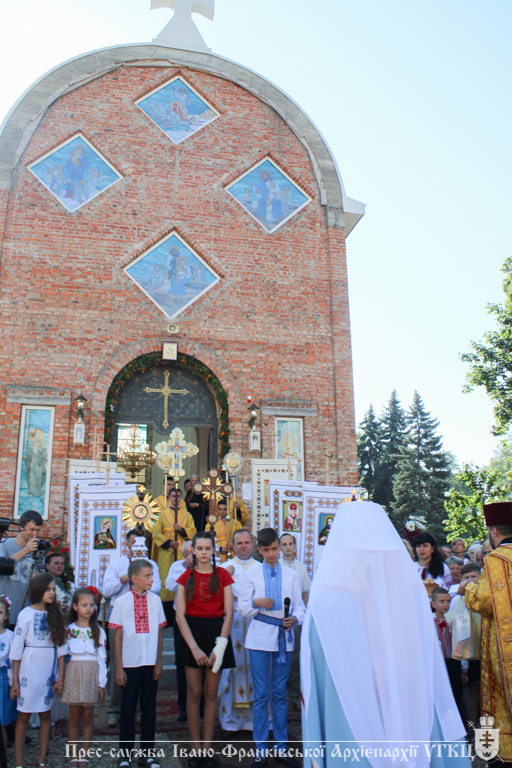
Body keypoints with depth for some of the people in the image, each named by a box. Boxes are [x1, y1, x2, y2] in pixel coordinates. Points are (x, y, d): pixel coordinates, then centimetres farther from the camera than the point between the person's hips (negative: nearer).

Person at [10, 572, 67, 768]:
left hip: (49, 671, 3)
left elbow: (61, 646, 5)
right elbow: (16, 648, -5)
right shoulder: (26, 614, -7)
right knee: (24, 715, 4)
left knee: (45, 715, 9)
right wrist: (15, 680, -5)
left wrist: (60, 676, 1)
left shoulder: (55, 615, 4)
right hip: (29, 671, -3)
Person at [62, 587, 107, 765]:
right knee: (74, 717, 4)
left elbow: (102, 658, 2)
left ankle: (84, 756, 13)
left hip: (91, 674, 0)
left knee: (88, 716, 4)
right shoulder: (68, 629, 3)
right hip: (73, 674, 0)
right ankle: (74, 757, 13)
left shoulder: (98, 631, 3)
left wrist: (102, 683, -1)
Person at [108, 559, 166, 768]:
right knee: (128, 707, 8)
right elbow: (117, 636, -2)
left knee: (149, 707, 10)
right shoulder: (122, 602, -6)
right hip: (130, 664, -2)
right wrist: (119, 667, -2)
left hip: (151, 663, 2)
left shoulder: (155, 600, -1)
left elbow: (159, 633, 4)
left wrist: (159, 662, 4)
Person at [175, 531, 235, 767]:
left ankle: (208, 748, 17)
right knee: (194, 692, 4)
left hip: (216, 632, 0)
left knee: (211, 693, 6)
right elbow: (180, 615, -2)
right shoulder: (186, 577, 2)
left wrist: (219, 646, -10)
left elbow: (228, 613, -1)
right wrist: (194, 647, -11)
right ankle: (195, 748, 16)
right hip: (191, 633, 0)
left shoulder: (223, 575, 1)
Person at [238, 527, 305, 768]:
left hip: (284, 638, 1)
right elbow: (242, 608, 1)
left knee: (280, 694, 11)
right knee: (261, 695, 5)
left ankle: (281, 747, 22)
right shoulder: (251, 575, 3)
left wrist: (295, 618, -15)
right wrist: (256, 603, -20)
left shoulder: (292, 575, 6)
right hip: (260, 639, -1)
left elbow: (299, 606, 6)